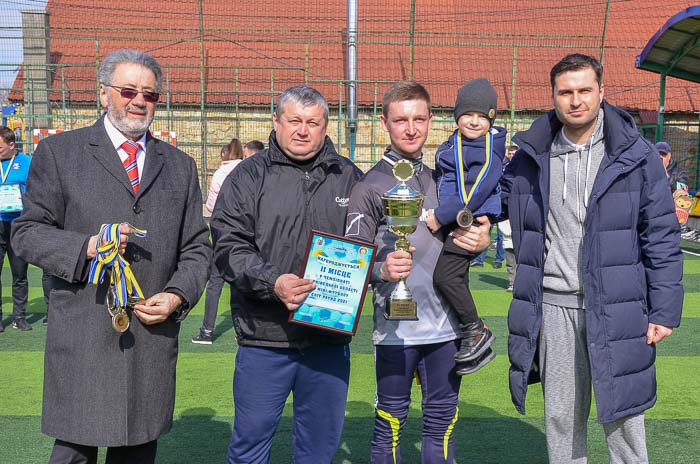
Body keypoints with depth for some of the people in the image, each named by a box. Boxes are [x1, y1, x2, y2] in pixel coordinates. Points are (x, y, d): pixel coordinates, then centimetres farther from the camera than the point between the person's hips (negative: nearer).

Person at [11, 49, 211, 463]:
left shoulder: (180, 166, 14)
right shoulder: (59, 152, 5)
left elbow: (197, 247, 13)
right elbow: (27, 231, 2)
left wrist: (178, 296, -5)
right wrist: (85, 247, -15)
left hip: (155, 335, 3)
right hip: (82, 339, -3)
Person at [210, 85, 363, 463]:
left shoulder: (349, 178, 10)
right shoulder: (249, 176, 2)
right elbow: (229, 246, -6)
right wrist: (273, 283, -21)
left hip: (330, 338, 3)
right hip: (264, 337, -2)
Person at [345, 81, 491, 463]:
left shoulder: (442, 180, 14)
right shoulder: (370, 186, -4)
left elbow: (462, 238, 24)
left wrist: (477, 240, 2)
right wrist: (382, 270, -28)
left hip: (445, 326, 5)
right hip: (396, 328, -5)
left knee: (442, 420, 12)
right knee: (391, 421, 6)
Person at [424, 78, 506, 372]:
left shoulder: (490, 149, -11)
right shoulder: (452, 144, 15)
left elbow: (475, 193, -18)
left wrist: (441, 216, -17)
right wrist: (435, 213, 16)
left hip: (471, 223, -9)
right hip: (451, 224, 9)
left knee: (444, 275, -18)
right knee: (456, 281, 13)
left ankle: (476, 331, -1)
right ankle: (477, 347, 24)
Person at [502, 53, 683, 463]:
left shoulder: (636, 155, -2)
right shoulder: (530, 158, 5)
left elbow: (662, 237, -1)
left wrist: (664, 310, -5)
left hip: (617, 309, -2)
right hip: (553, 307, 2)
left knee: (623, 415, 5)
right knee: (561, 417, 13)